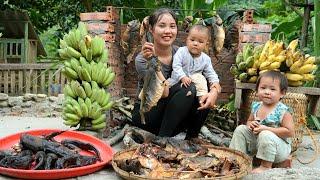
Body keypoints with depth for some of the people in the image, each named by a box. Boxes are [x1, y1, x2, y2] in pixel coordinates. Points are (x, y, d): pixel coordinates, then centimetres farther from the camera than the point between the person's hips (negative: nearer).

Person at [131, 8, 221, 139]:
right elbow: (164, 92, -28)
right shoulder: (142, 59, -17)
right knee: (187, 88, -27)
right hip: (144, 115, -5)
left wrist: (214, 91, -27)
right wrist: (152, 63, -38)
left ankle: (191, 140, -4)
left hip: (172, 118, 5)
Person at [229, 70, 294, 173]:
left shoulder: (282, 111, -19)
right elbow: (249, 121, 17)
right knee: (241, 129, -3)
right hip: (256, 141, 6)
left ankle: (266, 166, -20)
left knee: (265, 135, -35)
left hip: (279, 147, -6)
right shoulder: (256, 107, 0)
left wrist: (266, 129, -26)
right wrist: (250, 124, -10)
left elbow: (290, 132, -24)